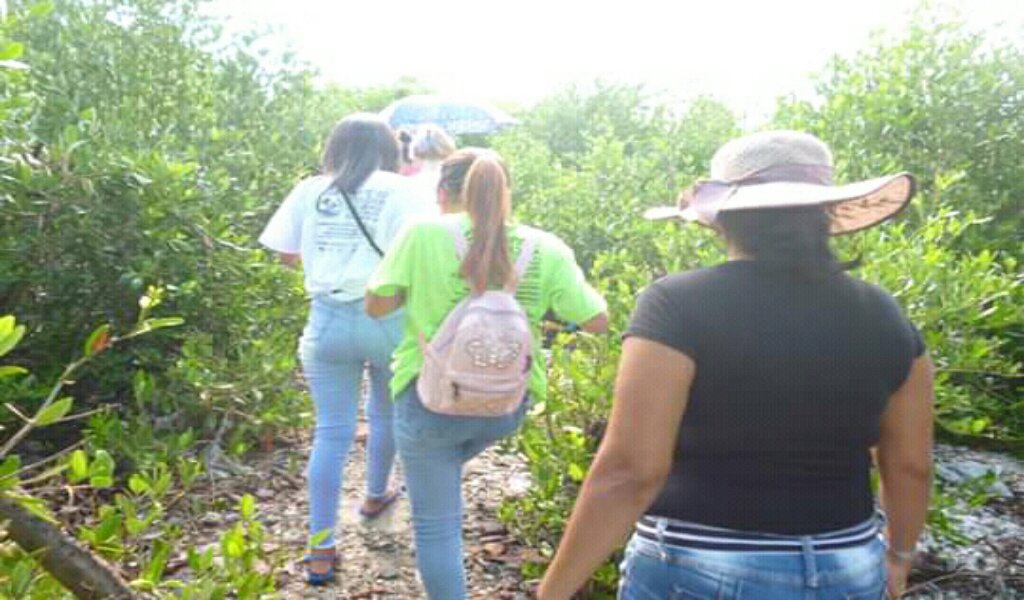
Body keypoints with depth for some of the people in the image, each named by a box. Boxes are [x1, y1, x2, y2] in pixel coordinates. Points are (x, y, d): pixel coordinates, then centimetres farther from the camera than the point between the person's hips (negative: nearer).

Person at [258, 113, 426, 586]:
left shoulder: (309, 191, 7)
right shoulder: (399, 189, -2)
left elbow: (286, 252, 9)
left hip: (328, 319, 2)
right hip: (387, 317, -1)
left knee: (331, 431, 6)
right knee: (385, 415, 23)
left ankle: (320, 549, 7)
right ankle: (375, 496, 44)